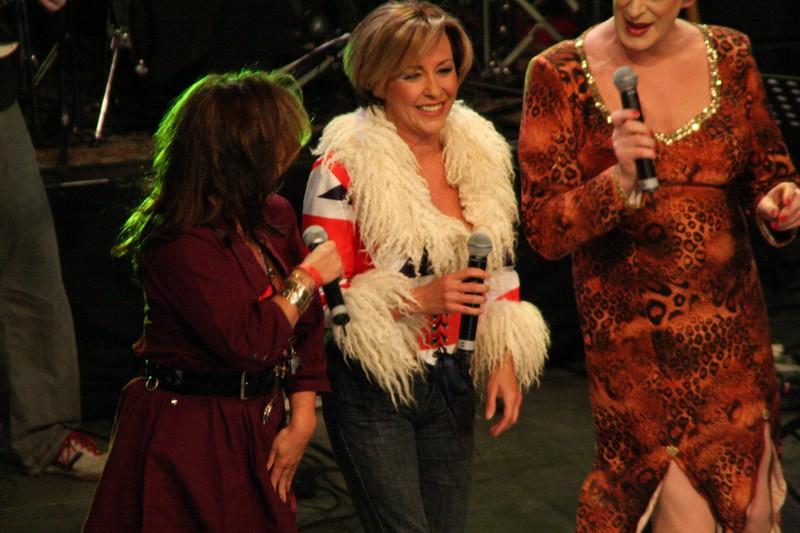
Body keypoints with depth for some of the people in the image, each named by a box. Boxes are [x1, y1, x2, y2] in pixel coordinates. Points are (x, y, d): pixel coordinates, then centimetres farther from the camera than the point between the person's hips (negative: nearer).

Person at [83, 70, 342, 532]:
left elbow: (305, 323, 10)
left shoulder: (275, 215, 5)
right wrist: (307, 279, -14)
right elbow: (246, 342, -26)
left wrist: (302, 418, 3)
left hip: (259, 428, 8)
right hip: (188, 437, -8)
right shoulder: (181, 243, -21)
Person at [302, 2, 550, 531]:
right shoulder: (345, 169, -15)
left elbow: (501, 271, 13)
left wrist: (504, 359, 3)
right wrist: (420, 298, -25)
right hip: (372, 391, -6)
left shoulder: (482, 154, 2)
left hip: (451, 387, 6)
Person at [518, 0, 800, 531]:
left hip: (733, 324, 4)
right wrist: (619, 182, -28)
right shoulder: (559, 75, -8)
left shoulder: (729, 56, 3)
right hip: (632, 327, -4)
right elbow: (544, 231, -11)